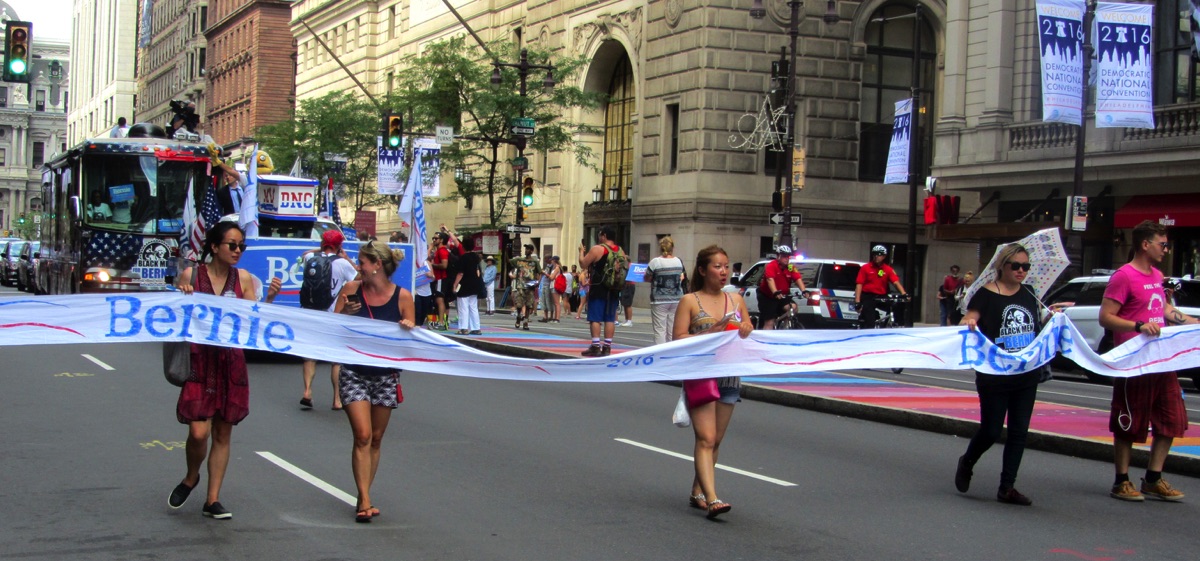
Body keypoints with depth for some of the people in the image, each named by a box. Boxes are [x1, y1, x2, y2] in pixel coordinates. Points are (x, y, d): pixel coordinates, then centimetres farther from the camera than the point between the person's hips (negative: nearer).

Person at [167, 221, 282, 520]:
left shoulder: (243, 279, 5)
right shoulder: (191, 275, -1)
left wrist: (270, 298, -13)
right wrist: (182, 297, -15)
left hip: (231, 361, 3)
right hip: (199, 360, -3)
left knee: (223, 433, 7)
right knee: (199, 432, -10)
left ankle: (213, 500, 16)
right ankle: (191, 478, 21)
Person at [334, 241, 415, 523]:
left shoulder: (402, 296, -5)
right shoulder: (351, 290, -2)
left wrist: (409, 329, -21)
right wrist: (345, 314, -16)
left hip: (386, 375, 1)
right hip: (355, 372, -1)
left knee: (376, 439, 8)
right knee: (362, 436, -10)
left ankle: (363, 498, 19)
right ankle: (364, 501, -10)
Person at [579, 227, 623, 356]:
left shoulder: (597, 249, -9)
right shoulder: (620, 250, 10)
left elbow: (583, 264, -7)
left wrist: (581, 251, 8)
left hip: (599, 289, -5)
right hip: (614, 289, 5)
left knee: (595, 318, -2)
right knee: (610, 318, 7)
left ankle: (595, 346, -6)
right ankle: (607, 347, 7)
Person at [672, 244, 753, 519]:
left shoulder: (736, 300, 11)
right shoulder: (690, 302, -1)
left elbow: (750, 331, 21)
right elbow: (678, 339, -7)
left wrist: (747, 332, -3)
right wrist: (709, 334, -18)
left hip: (730, 375, 5)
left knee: (715, 440, 9)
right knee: (706, 439, -13)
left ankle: (697, 492, 21)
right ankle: (712, 499, -20)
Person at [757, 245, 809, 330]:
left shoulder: (791, 267, -4)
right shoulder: (771, 266, -18)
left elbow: (798, 279, -16)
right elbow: (770, 279, -33)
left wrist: (804, 291, -34)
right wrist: (776, 293, -49)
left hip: (783, 296, 4)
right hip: (767, 296, -4)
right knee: (769, 323, -6)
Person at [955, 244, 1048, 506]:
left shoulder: (1028, 294, 10)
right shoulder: (987, 294, -7)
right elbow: (970, 319, -16)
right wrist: (968, 324, -37)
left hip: (1027, 376, 6)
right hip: (994, 375, -5)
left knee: (1019, 431, 4)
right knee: (991, 430, 0)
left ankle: (1007, 487, 10)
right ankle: (966, 464, 29)